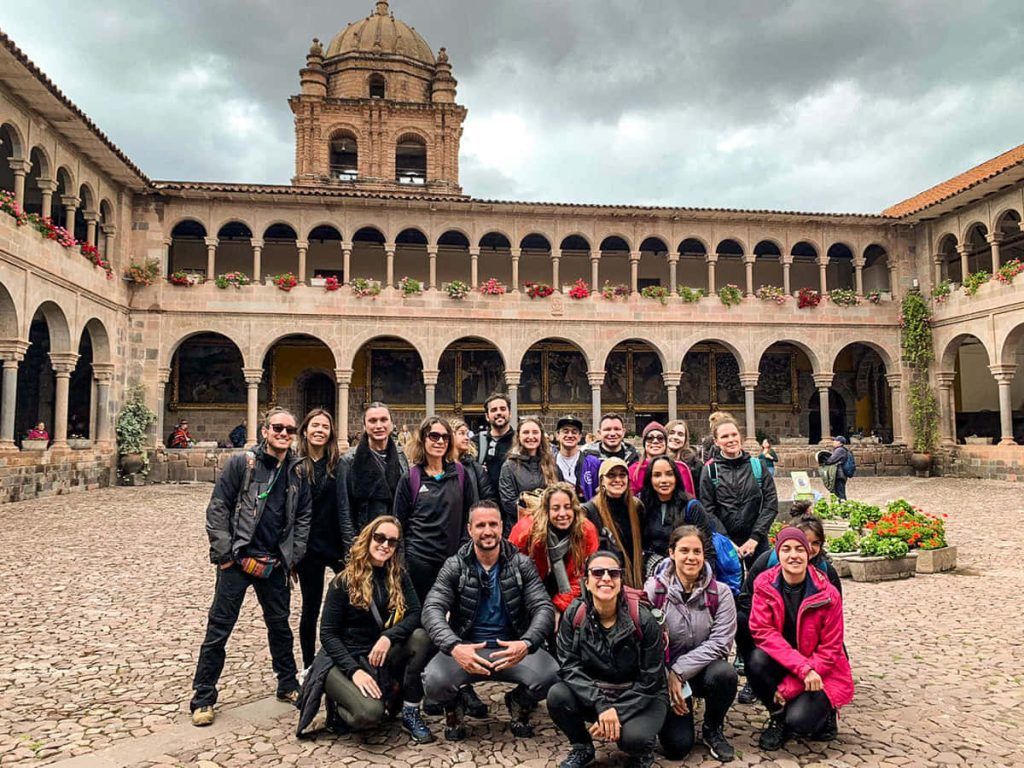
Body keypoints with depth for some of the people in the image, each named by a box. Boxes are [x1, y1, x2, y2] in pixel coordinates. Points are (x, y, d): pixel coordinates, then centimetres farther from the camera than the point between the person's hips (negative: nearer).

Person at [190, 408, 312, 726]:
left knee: (280, 625, 16)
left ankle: (288, 685, 32)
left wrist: (293, 556, 5)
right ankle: (203, 699, 15)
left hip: (275, 564, 4)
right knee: (219, 629, 3)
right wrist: (224, 552, -13)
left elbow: (303, 516, 12)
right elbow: (217, 508, -8)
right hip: (237, 560, -4)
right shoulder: (241, 463, -8)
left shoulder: (297, 472, 5)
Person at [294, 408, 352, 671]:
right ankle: (309, 666, 27)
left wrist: (351, 546, -7)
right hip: (309, 548, -1)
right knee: (311, 607, 10)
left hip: (337, 544, 1)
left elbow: (346, 508, -1)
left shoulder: (339, 465, 2)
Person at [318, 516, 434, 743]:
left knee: (421, 637, -25)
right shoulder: (345, 581, -9)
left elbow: (416, 613, -8)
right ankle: (337, 706, 5)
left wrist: (389, 637, -26)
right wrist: (354, 670, -21)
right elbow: (327, 633, -9)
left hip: (381, 657, 4)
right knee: (370, 713, -31)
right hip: (346, 659, -4)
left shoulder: (399, 576, 2)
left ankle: (410, 712, -10)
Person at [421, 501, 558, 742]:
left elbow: (544, 607, -10)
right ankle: (454, 706, 10)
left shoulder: (521, 564, -1)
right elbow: (432, 609, -14)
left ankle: (519, 703, 11)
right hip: (465, 648, 0)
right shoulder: (454, 566, -3)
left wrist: (527, 643, -33)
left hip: (512, 648, 1)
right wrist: (454, 647, -35)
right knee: (434, 681, -30)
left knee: (550, 676, -27)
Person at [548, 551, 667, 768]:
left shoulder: (643, 619, -19)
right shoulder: (574, 615, -12)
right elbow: (569, 667, -16)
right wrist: (601, 705, -29)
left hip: (639, 698, -3)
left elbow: (651, 680, -14)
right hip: (592, 694, 3)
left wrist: (617, 712, -23)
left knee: (632, 738, -33)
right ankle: (582, 748, 5)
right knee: (557, 696, -25)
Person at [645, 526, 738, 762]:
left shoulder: (720, 592, -7)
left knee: (725, 673, -33)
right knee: (677, 747, -14)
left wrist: (679, 671, -21)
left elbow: (720, 642, -16)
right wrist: (667, 679, -17)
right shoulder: (653, 590, -10)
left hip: (705, 670, 1)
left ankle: (713, 730, -2)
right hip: (665, 674, -1)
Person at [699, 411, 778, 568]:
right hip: (725, 542, -1)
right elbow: (708, 511, -3)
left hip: (756, 541, 1)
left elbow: (771, 503, 0)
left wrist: (755, 537, -8)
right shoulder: (710, 471, -2)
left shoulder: (757, 465, 2)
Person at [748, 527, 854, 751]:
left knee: (799, 720, -25)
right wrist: (803, 668, -30)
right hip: (781, 664, 2)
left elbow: (829, 650, -12)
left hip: (821, 672, -2)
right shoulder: (765, 585, -12)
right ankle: (779, 716, 0)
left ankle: (823, 710, 12)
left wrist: (789, 687, -17)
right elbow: (762, 632, -18)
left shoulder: (828, 594, -16)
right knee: (756, 662, -29)